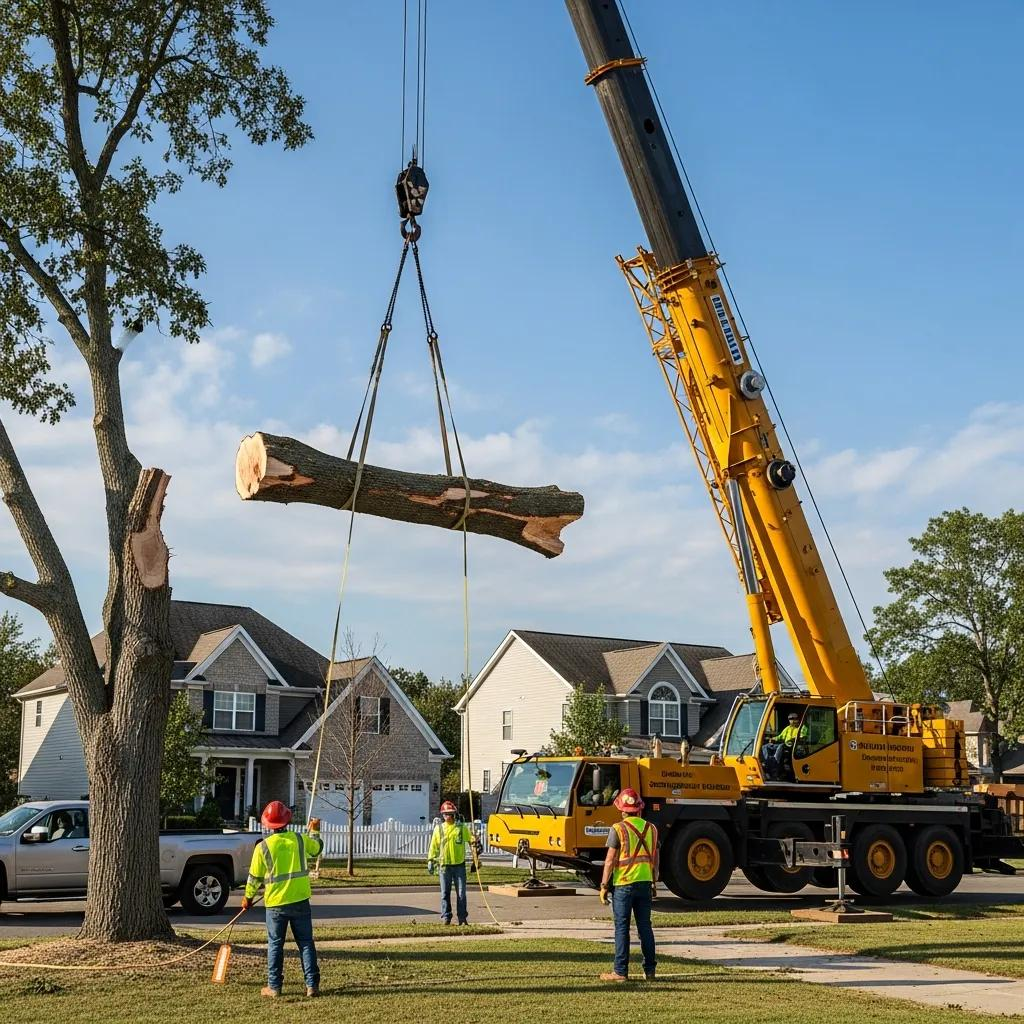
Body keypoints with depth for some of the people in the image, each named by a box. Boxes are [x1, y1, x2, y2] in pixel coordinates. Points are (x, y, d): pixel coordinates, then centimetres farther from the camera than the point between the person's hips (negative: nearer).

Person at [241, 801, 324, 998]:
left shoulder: (263, 847, -9)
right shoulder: (300, 839, -3)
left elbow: (254, 877, -1)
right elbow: (317, 849, 20)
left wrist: (248, 897, 15)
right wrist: (314, 830, 36)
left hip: (276, 903, -2)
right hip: (300, 901, 2)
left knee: (275, 945, 10)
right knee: (306, 943, 7)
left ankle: (274, 986, 13)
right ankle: (312, 985, 5)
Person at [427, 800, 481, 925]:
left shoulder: (462, 827, 4)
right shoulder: (438, 828, 6)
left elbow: (471, 838, 7)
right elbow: (434, 846, 9)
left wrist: (477, 845, -13)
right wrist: (431, 860, 5)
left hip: (459, 864, 0)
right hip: (444, 865, 0)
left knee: (461, 893, 2)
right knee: (445, 893, 4)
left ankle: (462, 917, 11)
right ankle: (445, 917, 11)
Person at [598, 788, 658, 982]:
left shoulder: (618, 829, -9)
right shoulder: (651, 828, 7)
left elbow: (610, 860, -10)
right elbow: (655, 858, 11)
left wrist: (604, 885, -4)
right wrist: (655, 883, 19)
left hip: (623, 884, -4)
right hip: (645, 884, 5)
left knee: (622, 928, 1)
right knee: (645, 926, 11)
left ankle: (620, 971, 3)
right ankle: (650, 970, 13)